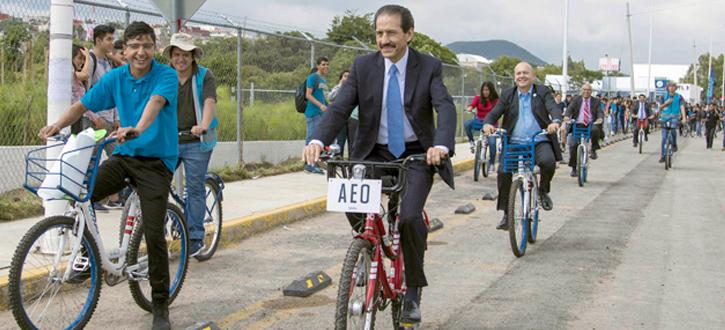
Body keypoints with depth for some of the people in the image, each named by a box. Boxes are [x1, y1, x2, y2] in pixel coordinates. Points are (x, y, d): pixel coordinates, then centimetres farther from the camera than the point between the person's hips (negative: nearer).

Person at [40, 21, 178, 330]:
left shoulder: (166, 75, -11)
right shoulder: (114, 77, 3)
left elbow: (156, 101, -31)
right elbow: (84, 104, 6)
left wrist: (138, 129, -50)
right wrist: (57, 125, -13)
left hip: (156, 160, -4)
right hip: (124, 156, 4)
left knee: (154, 235, -8)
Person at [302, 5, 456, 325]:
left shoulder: (429, 67, -7)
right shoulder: (363, 66, -3)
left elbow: (446, 108, -22)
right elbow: (339, 107, -12)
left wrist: (441, 146, -43)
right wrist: (317, 140, -32)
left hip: (417, 155, -2)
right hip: (375, 154, 2)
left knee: (409, 215, -23)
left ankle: (413, 290, -1)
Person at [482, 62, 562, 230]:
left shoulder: (543, 92, 7)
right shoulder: (508, 95, 11)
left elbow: (554, 109, -9)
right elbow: (494, 113, 2)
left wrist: (555, 121, -33)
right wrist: (487, 124, -22)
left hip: (540, 142, -2)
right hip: (514, 143, 2)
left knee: (548, 161, -32)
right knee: (503, 172, -20)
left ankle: (543, 191, 2)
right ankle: (506, 215, -6)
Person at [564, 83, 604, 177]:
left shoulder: (595, 102, 9)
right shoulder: (576, 100, 10)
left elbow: (600, 112, -4)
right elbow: (570, 109, -5)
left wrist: (600, 118, -29)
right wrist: (566, 116, -28)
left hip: (591, 125, -1)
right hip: (578, 125, 1)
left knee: (595, 130, -36)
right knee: (573, 145, -12)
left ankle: (594, 150, -11)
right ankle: (573, 168, 3)